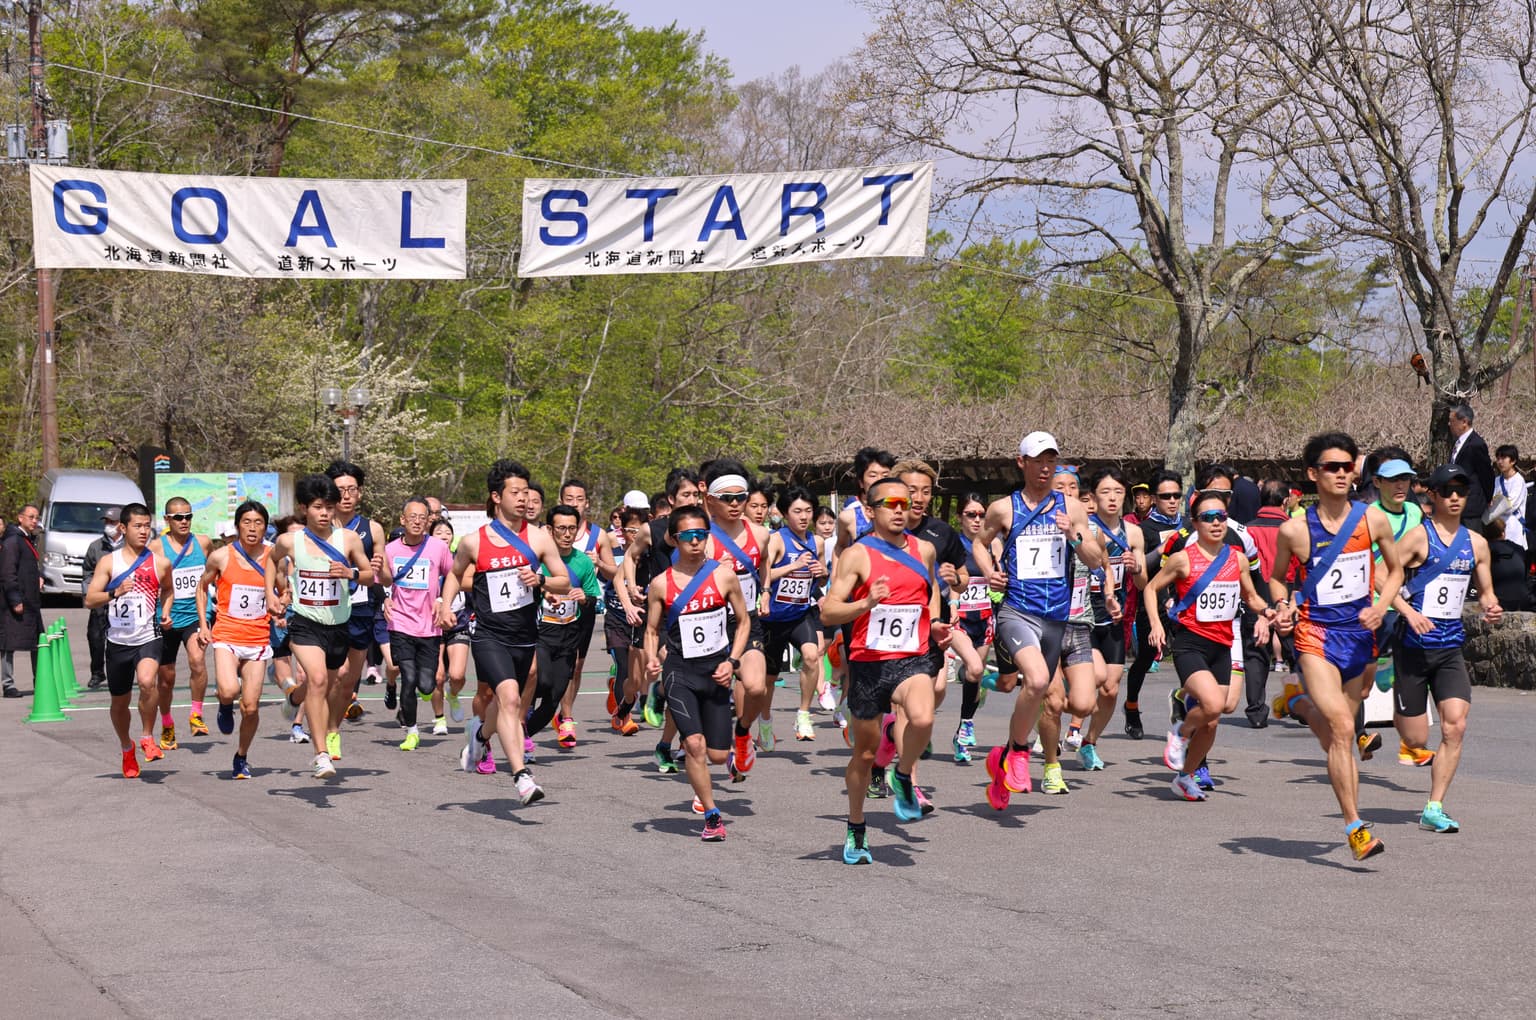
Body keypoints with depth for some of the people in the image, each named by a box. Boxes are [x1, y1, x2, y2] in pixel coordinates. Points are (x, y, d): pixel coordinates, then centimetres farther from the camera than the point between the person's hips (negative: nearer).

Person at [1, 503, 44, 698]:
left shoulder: (29, 541, 17)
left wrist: (39, 578, 10)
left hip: (31, 602, 10)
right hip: (16, 603, -10)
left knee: (38, 644, 14)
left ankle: (40, 682, 22)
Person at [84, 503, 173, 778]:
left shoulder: (160, 563, 3)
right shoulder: (109, 562, 0)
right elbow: (90, 600, -6)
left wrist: (166, 611, 6)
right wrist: (115, 592, -23)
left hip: (148, 638, -1)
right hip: (118, 640, 1)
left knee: (147, 681, -31)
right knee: (119, 702, 13)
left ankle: (148, 737, -10)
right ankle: (127, 749, 39)